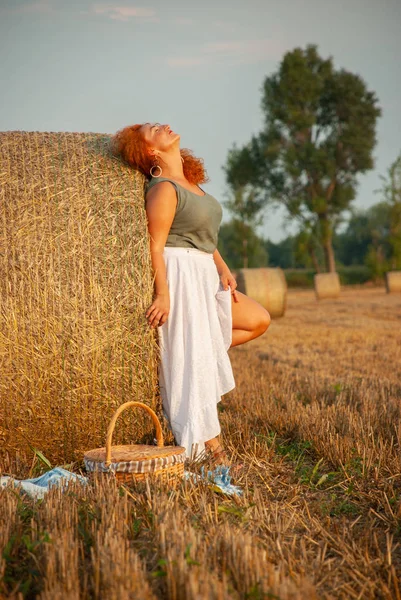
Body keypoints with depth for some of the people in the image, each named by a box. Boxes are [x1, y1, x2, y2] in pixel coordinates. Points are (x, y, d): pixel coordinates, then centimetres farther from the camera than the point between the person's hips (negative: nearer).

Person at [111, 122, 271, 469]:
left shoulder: (190, 182, 15)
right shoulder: (163, 188, -12)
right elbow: (155, 245, -17)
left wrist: (223, 268, 9)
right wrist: (163, 294, -23)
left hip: (205, 275, 10)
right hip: (179, 275, -10)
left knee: (258, 320, 11)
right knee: (193, 359, -7)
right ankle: (211, 446, 0)